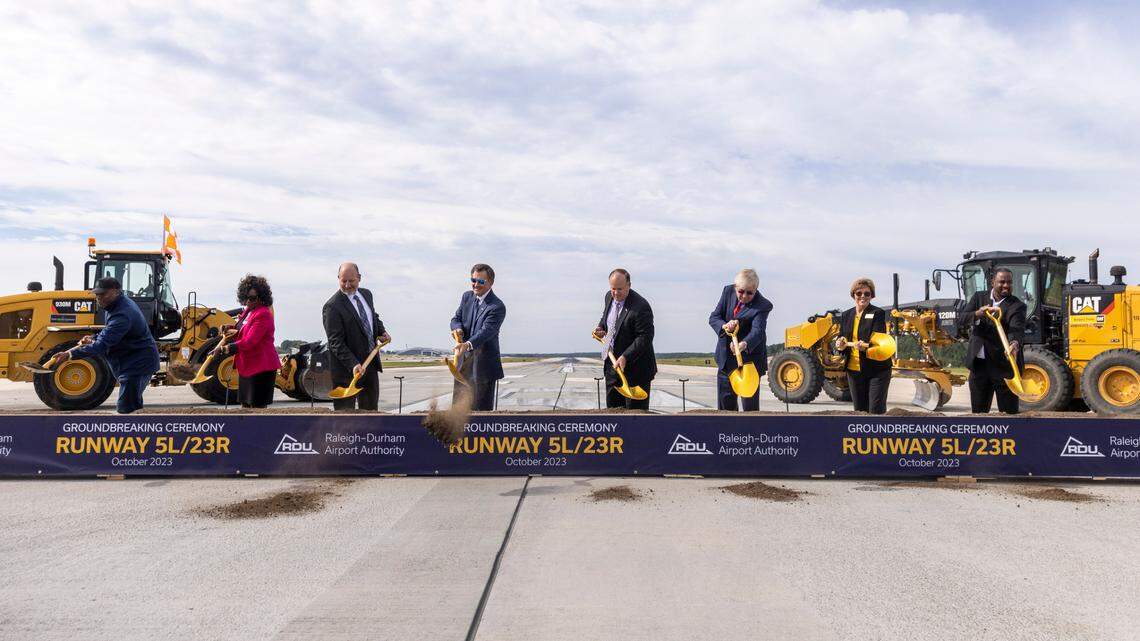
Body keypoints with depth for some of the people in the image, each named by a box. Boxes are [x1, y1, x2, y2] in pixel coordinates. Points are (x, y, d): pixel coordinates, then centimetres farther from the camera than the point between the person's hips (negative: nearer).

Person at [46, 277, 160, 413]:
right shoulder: (121, 303, 7)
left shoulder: (122, 315, -26)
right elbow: (109, 331, 25)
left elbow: (102, 345, -31)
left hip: (138, 364, -11)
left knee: (126, 409, -14)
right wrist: (94, 338, 6)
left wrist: (70, 354, -34)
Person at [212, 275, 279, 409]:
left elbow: (249, 342, -26)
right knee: (245, 403, 16)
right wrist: (231, 329, 9)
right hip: (246, 365, 10)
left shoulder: (262, 314, -19)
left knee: (257, 405, -6)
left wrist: (224, 349, -27)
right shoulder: (249, 310, 12)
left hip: (260, 367, -10)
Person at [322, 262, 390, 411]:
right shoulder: (332, 307, -17)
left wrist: (381, 332, 4)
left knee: (371, 409, 16)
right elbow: (336, 342, -21)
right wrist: (353, 365, -31)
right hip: (347, 369, -7)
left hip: (371, 364, 7)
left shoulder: (366, 294, 6)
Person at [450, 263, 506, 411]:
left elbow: (486, 331, -27)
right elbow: (456, 318, 10)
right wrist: (458, 328, -15)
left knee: (482, 408, -2)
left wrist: (468, 345, -43)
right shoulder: (467, 296, 7)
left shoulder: (497, 307, -16)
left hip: (484, 364, -7)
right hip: (463, 361, 7)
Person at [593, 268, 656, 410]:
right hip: (611, 363, 7)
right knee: (612, 407, 15)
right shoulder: (609, 297, 3)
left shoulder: (641, 306, -22)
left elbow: (645, 338, -23)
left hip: (634, 367, -7)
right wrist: (601, 328, 2)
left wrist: (625, 357, -30)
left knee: (635, 409, 2)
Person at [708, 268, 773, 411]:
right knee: (724, 404, 14)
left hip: (750, 358, -5)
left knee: (750, 405, -4)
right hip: (725, 358, 5)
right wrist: (725, 326, -24)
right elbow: (713, 317, -1)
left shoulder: (763, 306, -17)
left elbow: (757, 330, -30)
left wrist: (744, 344, -51)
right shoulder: (728, 291, -3)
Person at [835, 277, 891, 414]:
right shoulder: (846, 315, 11)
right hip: (854, 370, 5)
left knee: (876, 410, -7)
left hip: (877, 370, -5)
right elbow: (841, 339, 13)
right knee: (859, 410, 11)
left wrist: (865, 346, -34)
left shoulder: (878, 313, -5)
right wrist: (840, 345, -11)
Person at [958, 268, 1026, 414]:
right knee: (978, 412, 12)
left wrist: (1015, 344, -45)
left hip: (1004, 366, -3)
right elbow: (961, 320, -3)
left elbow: (1017, 329, -22)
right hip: (978, 364, 3)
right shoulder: (979, 297, 7)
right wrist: (977, 314, -24)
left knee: (1009, 412, 2)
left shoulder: (1017, 306, -5)